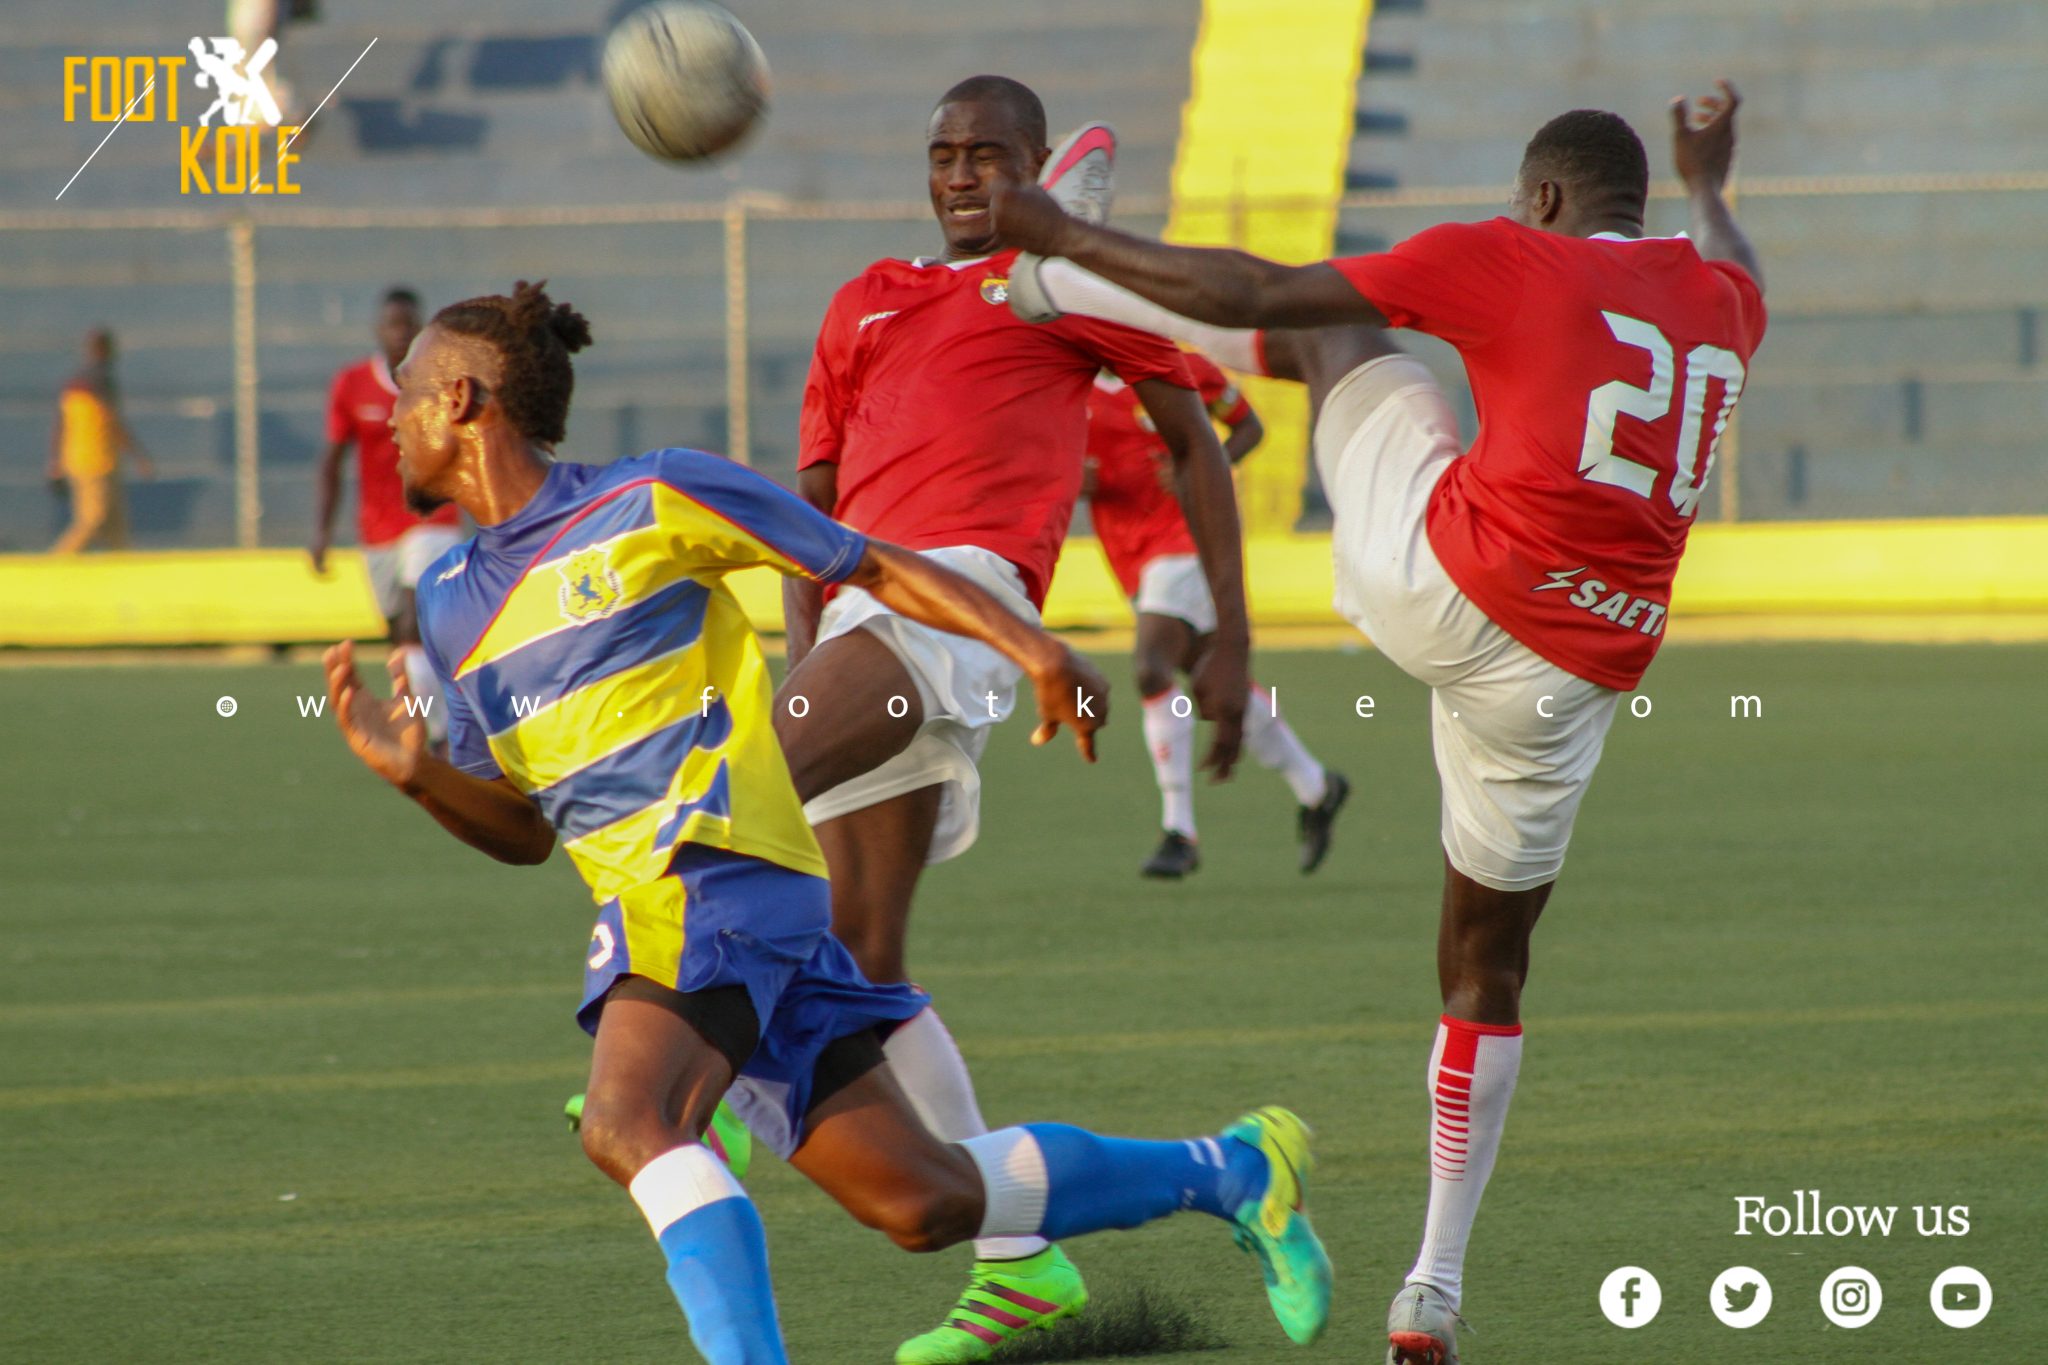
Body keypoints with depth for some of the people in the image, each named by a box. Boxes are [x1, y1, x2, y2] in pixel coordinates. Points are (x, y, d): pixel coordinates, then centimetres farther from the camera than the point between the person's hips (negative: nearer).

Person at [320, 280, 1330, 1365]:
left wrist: (1029, 645, -8)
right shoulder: (451, 603, 18)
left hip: (717, 873, -7)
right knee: (920, 1203, 7)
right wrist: (418, 776, 0)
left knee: (626, 1124, -31)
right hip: (649, 904, 7)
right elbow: (525, 828, 20)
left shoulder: (651, 502, -2)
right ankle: (1230, 1169, 23)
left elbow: (875, 569, 3)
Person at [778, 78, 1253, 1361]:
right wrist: (800, 656, 11)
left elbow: (1195, 442, 16)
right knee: (862, 956, 1)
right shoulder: (866, 306, 28)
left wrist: (1231, 637, 9)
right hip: (862, 604, 6)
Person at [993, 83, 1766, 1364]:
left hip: (1437, 585, -3)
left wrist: (1059, 237, 8)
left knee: (1330, 329, 21)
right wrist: (1710, 178, 64)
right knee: (1487, 964, 17)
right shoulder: (1719, 301, 13)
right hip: (1568, 680, 3)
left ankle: (1057, 279, 39)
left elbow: (1249, 296, -2)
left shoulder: (1509, 261, -3)